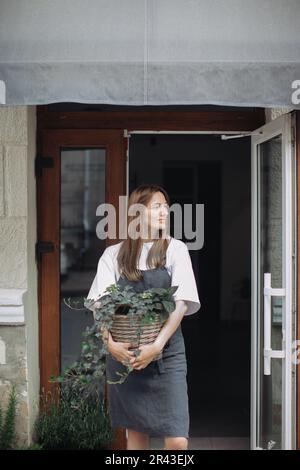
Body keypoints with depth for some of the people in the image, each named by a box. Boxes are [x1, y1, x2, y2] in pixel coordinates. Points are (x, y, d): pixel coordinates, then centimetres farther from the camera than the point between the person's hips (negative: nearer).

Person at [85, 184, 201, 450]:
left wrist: (157, 345, -15)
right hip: (123, 353, 1)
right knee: (136, 431, 8)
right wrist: (110, 342, -16)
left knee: (177, 440, -9)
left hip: (166, 352, -1)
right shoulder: (113, 254, 7)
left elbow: (182, 303, -4)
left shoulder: (175, 249, 4)